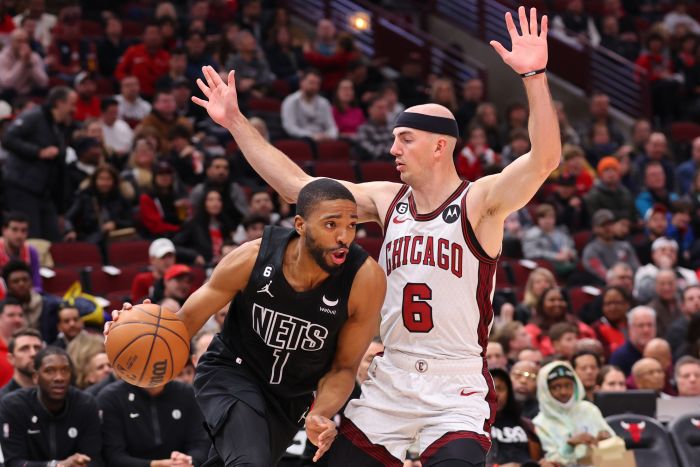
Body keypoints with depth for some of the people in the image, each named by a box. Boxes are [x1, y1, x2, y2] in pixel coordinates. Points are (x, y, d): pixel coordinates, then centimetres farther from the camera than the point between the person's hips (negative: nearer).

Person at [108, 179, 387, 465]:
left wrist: (319, 416, -31)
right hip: (230, 372, -3)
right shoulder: (252, 258, -24)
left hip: (291, 397, 3)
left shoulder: (366, 279, -24)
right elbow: (189, 318, -10)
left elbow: (344, 367, -12)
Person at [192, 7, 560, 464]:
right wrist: (236, 122, 9)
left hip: (458, 391, -6)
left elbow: (545, 159, -25)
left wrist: (534, 76, -37)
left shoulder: (480, 202, -9)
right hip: (390, 383, 6)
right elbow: (297, 185, 10)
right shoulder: (387, 200, 7)